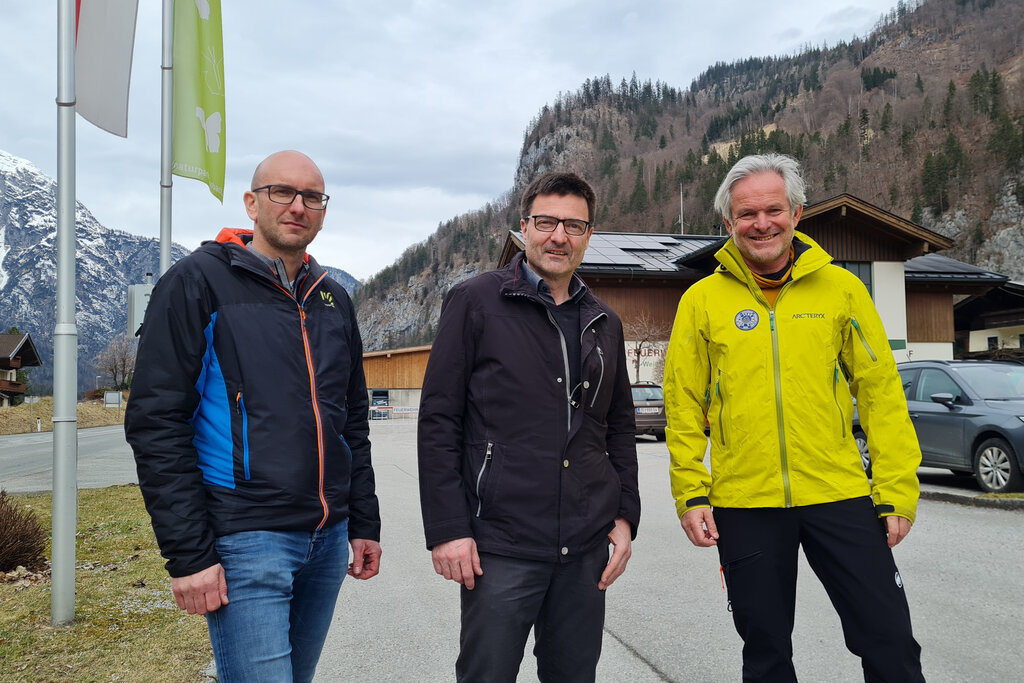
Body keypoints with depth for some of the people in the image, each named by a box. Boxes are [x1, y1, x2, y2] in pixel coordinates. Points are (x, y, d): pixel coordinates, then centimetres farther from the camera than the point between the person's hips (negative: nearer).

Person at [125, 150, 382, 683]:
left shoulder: (333, 299, 13)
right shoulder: (199, 282, -6)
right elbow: (156, 423, -11)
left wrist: (364, 523, 14)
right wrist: (188, 555, -14)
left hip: (328, 539, 6)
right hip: (246, 540, -6)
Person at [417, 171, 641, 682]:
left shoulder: (604, 323, 13)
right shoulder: (475, 303, -3)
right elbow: (439, 422, -6)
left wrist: (625, 515, 10)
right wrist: (447, 528, -11)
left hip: (587, 546, 5)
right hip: (500, 545, -4)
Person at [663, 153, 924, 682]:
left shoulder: (840, 287, 3)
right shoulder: (702, 300, 1)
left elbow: (881, 392, 3)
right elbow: (684, 405, 3)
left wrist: (897, 492, -1)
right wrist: (690, 493, -3)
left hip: (840, 496, 0)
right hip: (743, 504, 0)